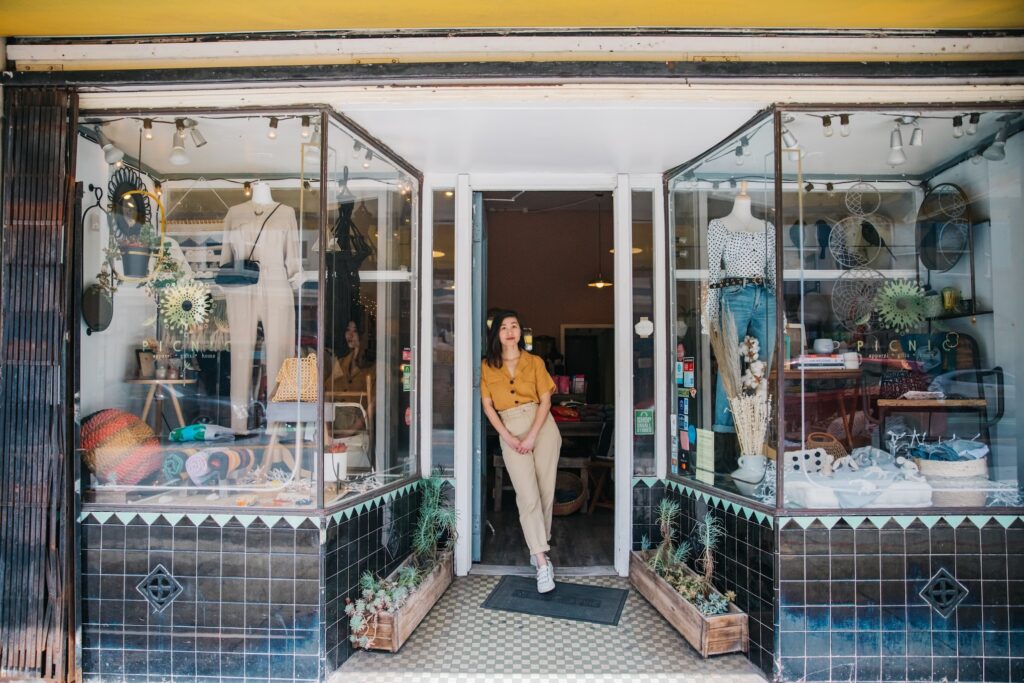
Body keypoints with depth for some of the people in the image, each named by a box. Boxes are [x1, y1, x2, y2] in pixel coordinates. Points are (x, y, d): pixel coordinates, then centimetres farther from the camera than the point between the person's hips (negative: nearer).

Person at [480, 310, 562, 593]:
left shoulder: (535, 362, 6)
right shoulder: (488, 367, 6)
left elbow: (545, 400, 0)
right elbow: (487, 405, 3)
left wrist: (532, 436, -11)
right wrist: (507, 437, -9)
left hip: (541, 426, 1)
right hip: (510, 431, -1)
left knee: (545, 491, 1)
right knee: (527, 495, -10)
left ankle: (538, 547, 19)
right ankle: (543, 563, -12)